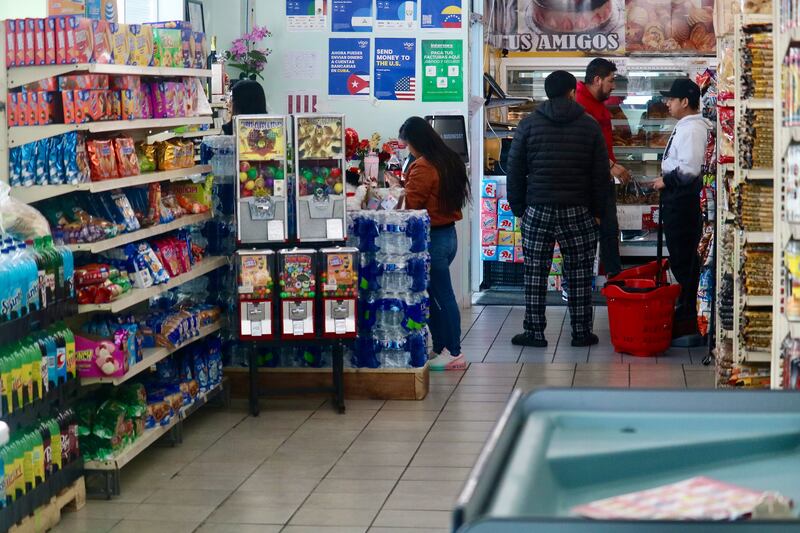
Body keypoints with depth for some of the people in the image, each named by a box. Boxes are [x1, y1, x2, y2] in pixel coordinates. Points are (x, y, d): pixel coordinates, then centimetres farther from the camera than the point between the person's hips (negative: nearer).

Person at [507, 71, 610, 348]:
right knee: (579, 274, 6)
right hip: (577, 211, 0)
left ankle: (534, 332, 7)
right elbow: (601, 174, 2)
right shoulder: (589, 125, 2)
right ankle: (581, 333, 10)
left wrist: (518, 208, 9)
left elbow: (515, 170, 2)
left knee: (535, 273, 5)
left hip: (537, 210, 0)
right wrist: (598, 211, 10)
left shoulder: (529, 124, 2)